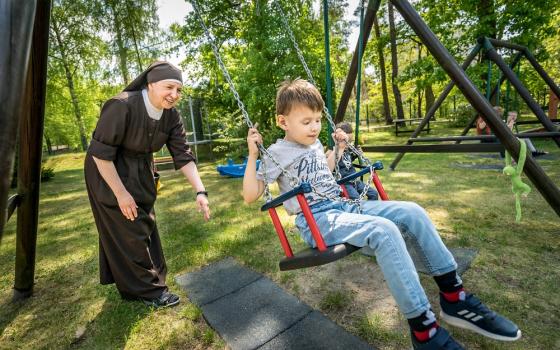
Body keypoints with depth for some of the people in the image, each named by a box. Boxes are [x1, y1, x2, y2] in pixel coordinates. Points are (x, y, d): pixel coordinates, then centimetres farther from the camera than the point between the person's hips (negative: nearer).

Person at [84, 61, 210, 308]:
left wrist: (200, 191, -20)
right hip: (108, 172, -6)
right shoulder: (121, 106, -29)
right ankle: (148, 290, 16)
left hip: (140, 174, 7)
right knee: (129, 230, -2)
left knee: (144, 226, 17)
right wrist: (121, 193, -21)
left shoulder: (172, 116, -12)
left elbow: (183, 156, -11)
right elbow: (100, 153, -25)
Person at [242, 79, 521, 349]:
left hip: (344, 205, 8)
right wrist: (252, 156, -17)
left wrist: (338, 149, 25)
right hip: (317, 220, -8)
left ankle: (454, 297, 3)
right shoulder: (276, 153, -5)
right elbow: (250, 196, -7)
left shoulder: (314, 144, 16)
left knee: (411, 212, -8)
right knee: (384, 230, -32)